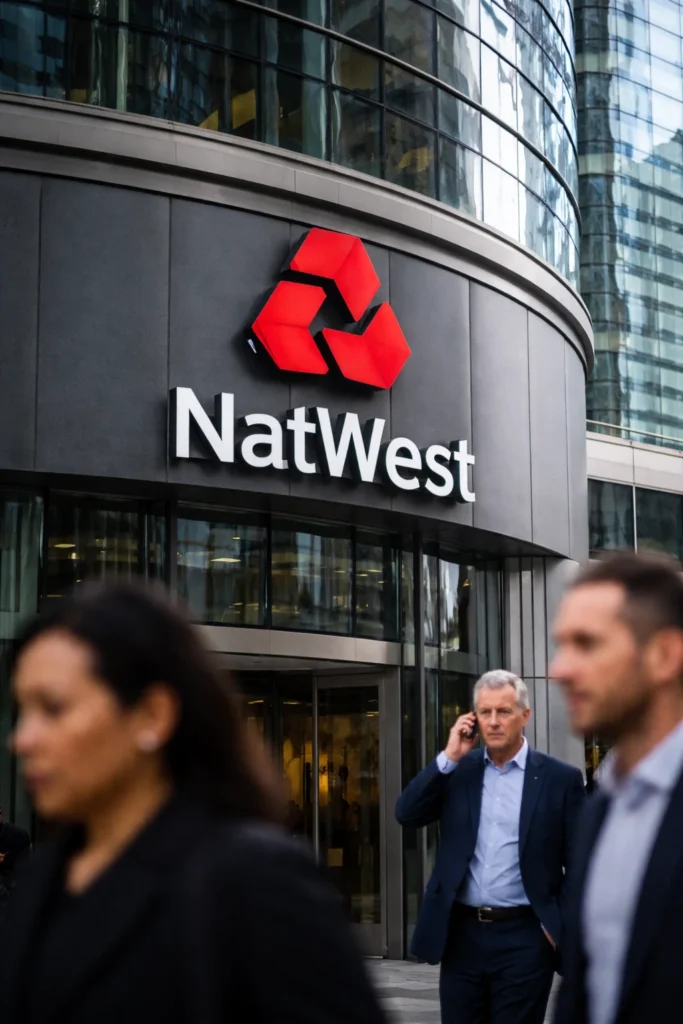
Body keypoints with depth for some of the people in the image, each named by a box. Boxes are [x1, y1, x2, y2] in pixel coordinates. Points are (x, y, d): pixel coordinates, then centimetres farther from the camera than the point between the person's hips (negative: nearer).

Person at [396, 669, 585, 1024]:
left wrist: (561, 929, -6)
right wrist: (449, 757, -8)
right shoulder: (457, 770, 7)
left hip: (524, 938, -3)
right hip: (461, 934, 3)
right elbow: (407, 814, -3)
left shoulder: (560, 779, -2)